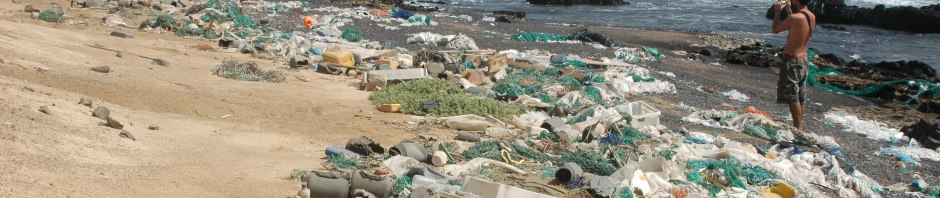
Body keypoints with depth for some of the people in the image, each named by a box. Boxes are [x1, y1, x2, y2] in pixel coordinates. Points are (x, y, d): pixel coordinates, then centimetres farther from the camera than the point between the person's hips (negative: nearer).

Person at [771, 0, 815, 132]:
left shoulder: (795, 17, -22)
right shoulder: (812, 17, 3)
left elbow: (775, 30, -8)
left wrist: (777, 11, 4)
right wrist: (789, 11, 19)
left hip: (791, 62, -8)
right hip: (804, 61, 8)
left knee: (793, 98, -1)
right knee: (801, 98, 14)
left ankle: (798, 128, 2)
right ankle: (800, 126, 23)